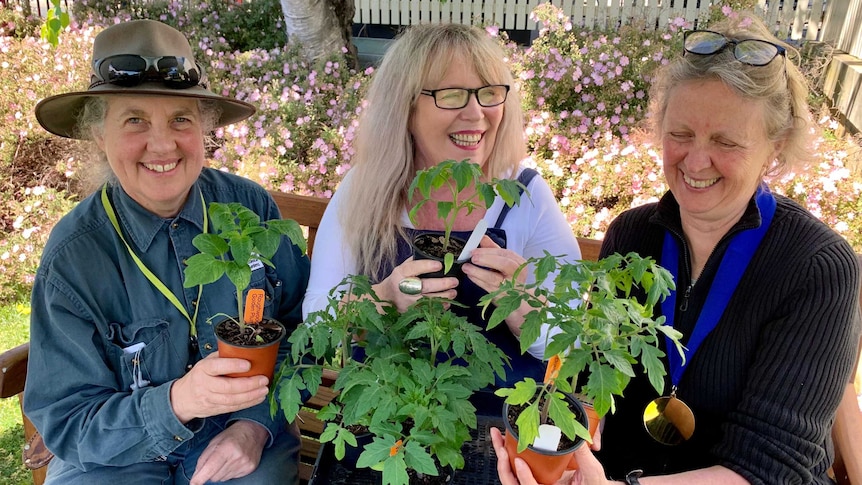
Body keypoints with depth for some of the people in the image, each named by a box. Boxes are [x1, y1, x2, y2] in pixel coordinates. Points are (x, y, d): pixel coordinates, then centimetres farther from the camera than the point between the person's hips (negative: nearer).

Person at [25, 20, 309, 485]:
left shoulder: (251, 208, -11)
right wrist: (176, 402, -29)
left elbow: (301, 326, -3)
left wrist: (259, 421, -15)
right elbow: (66, 425, -12)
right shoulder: (71, 258, -14)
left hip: (242, 434, 1)